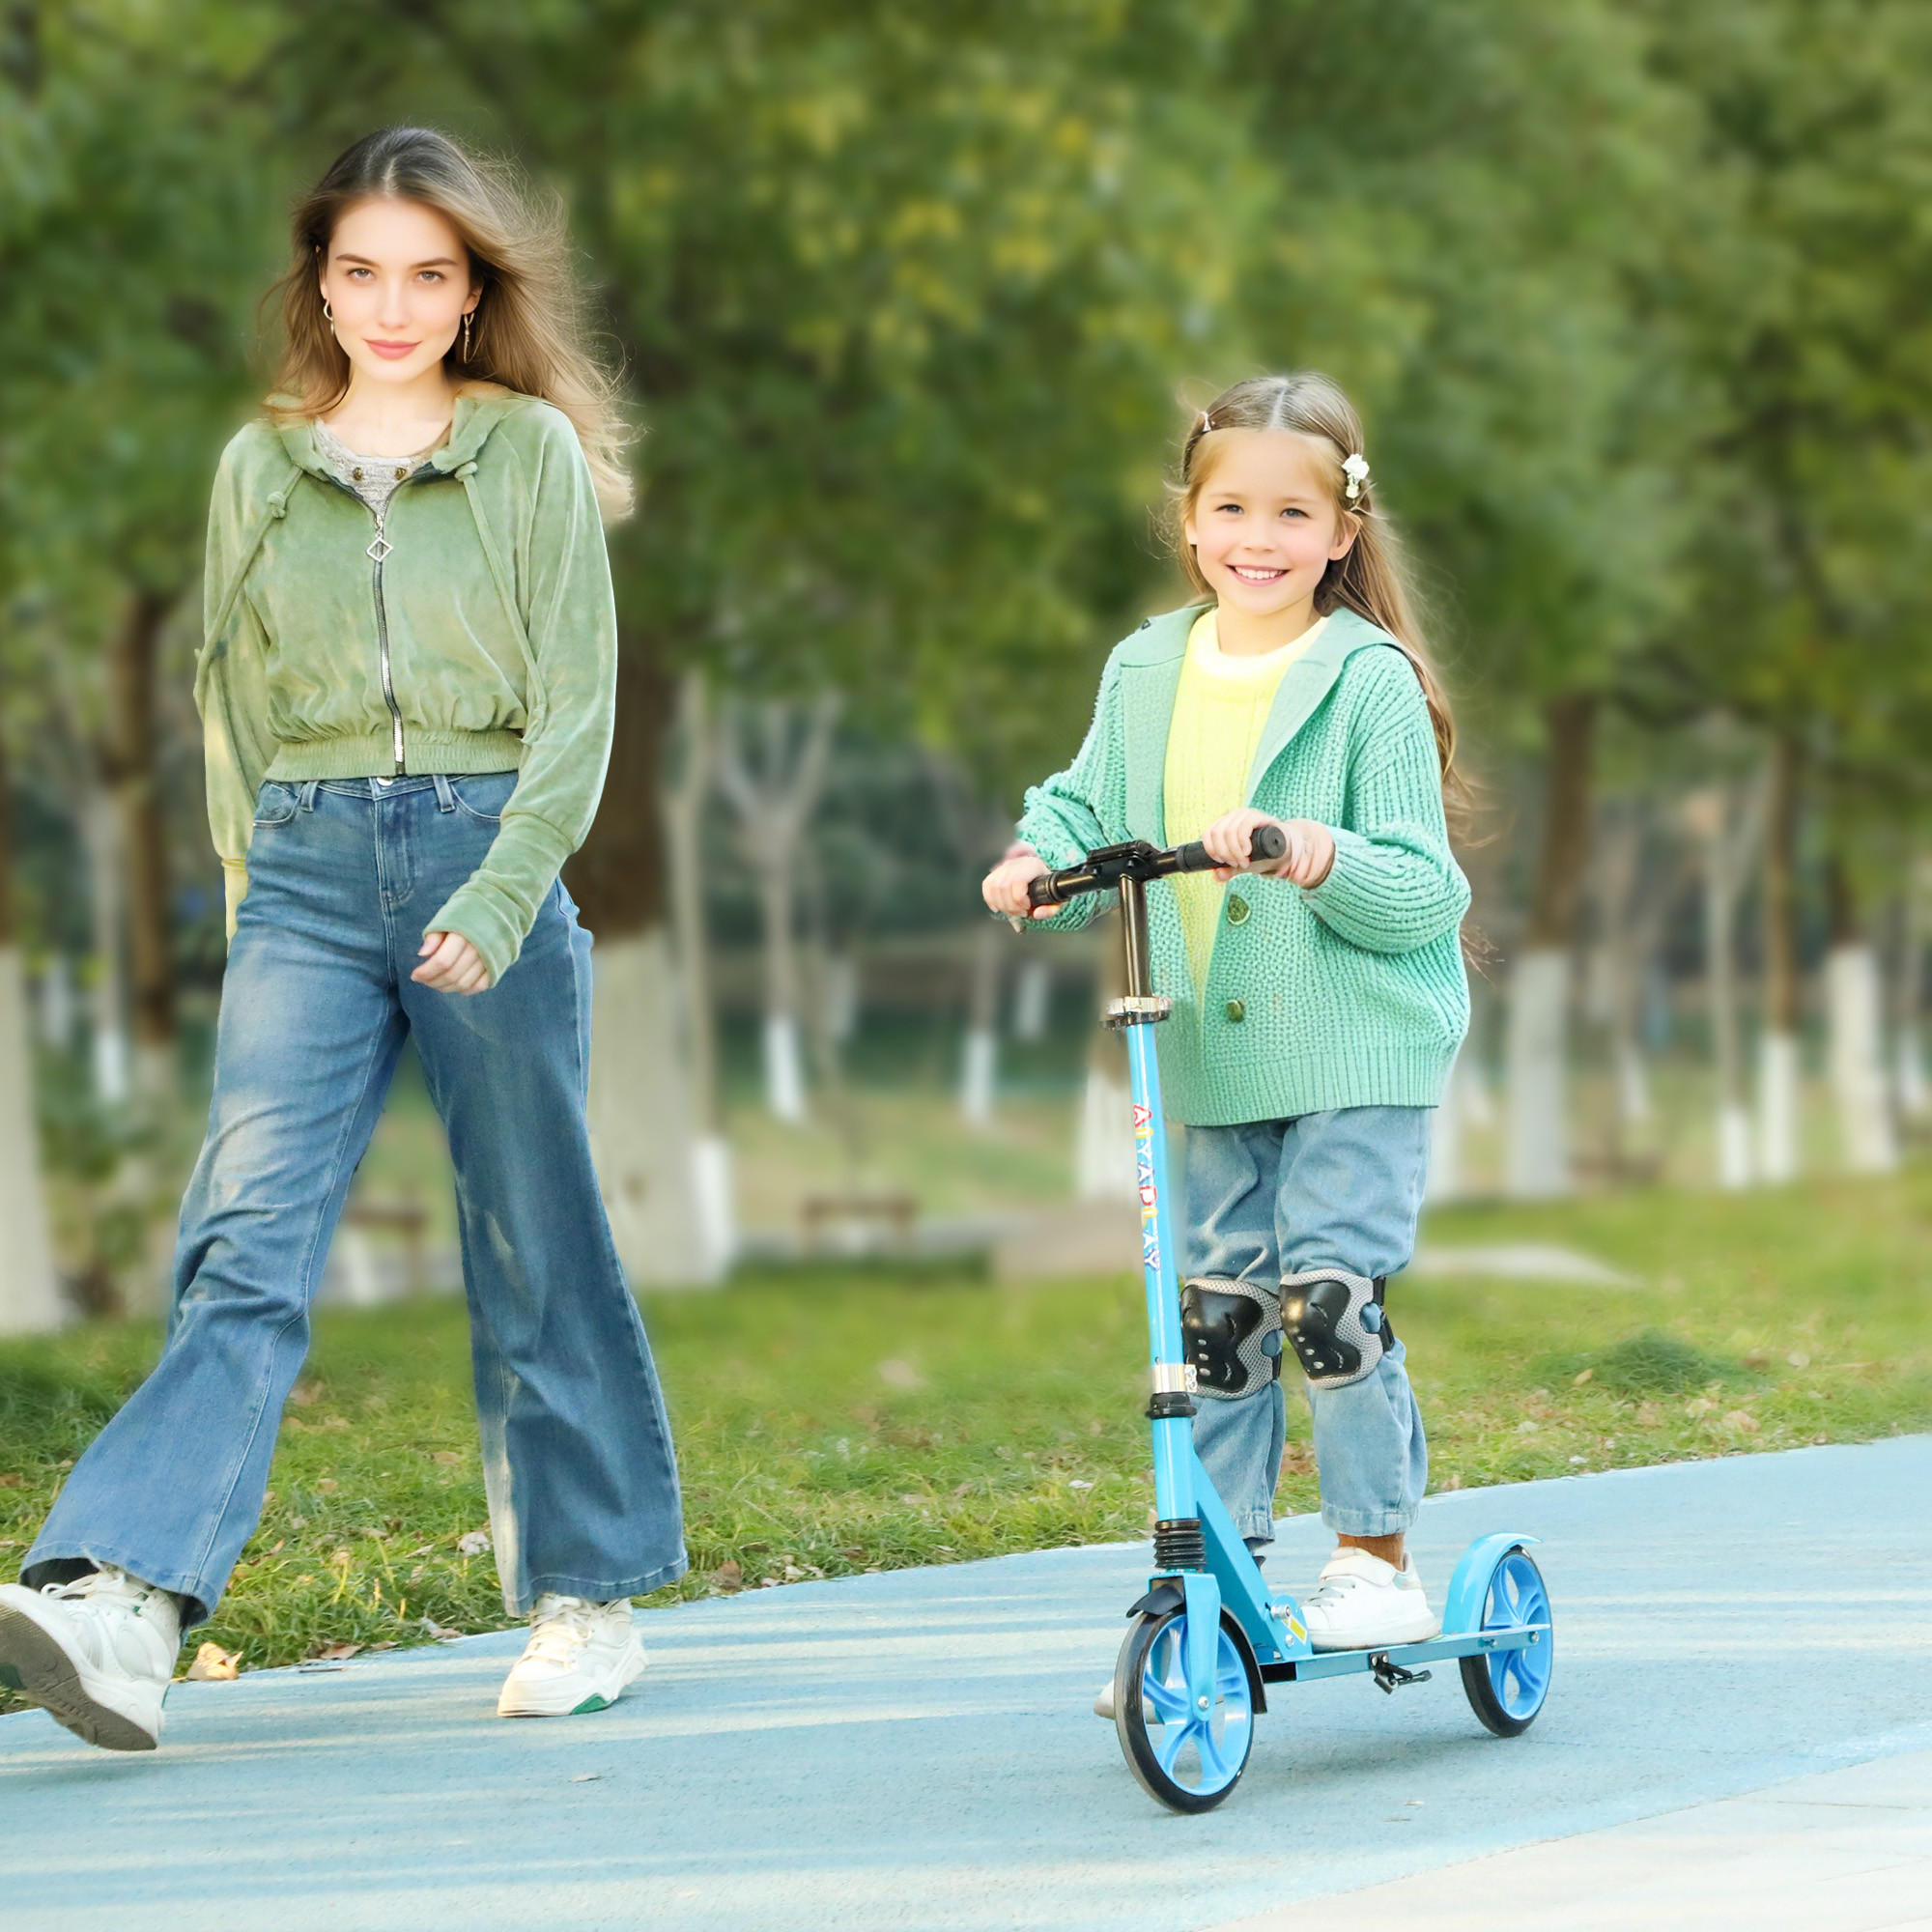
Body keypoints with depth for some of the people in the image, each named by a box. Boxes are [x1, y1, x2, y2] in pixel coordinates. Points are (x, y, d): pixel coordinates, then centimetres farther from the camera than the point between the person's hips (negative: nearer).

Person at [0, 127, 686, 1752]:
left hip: (491, 857, -2)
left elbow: (577, 707, -3)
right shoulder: (259, 468, 12)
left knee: (534, 1251, 6)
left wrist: (494, 902, -14)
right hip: (306, 875, 2)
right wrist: (257, 890, 9)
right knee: (248, 1240, -12)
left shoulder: (532, 451, 3)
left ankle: (590, 1596, 20)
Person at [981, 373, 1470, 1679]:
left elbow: (1427, 891, -10)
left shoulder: (1370, 680, -7)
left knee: (1328, 1292, -14)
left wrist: (1328, 856, -29)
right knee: (1216, 1311, 6)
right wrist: (1039, 854, -2)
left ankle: (1377, 1555, 2)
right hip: (1212, 1062, 5)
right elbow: (1091, 807, 20)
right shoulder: (1145, 674, 8)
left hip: (1357, 1046, -5)